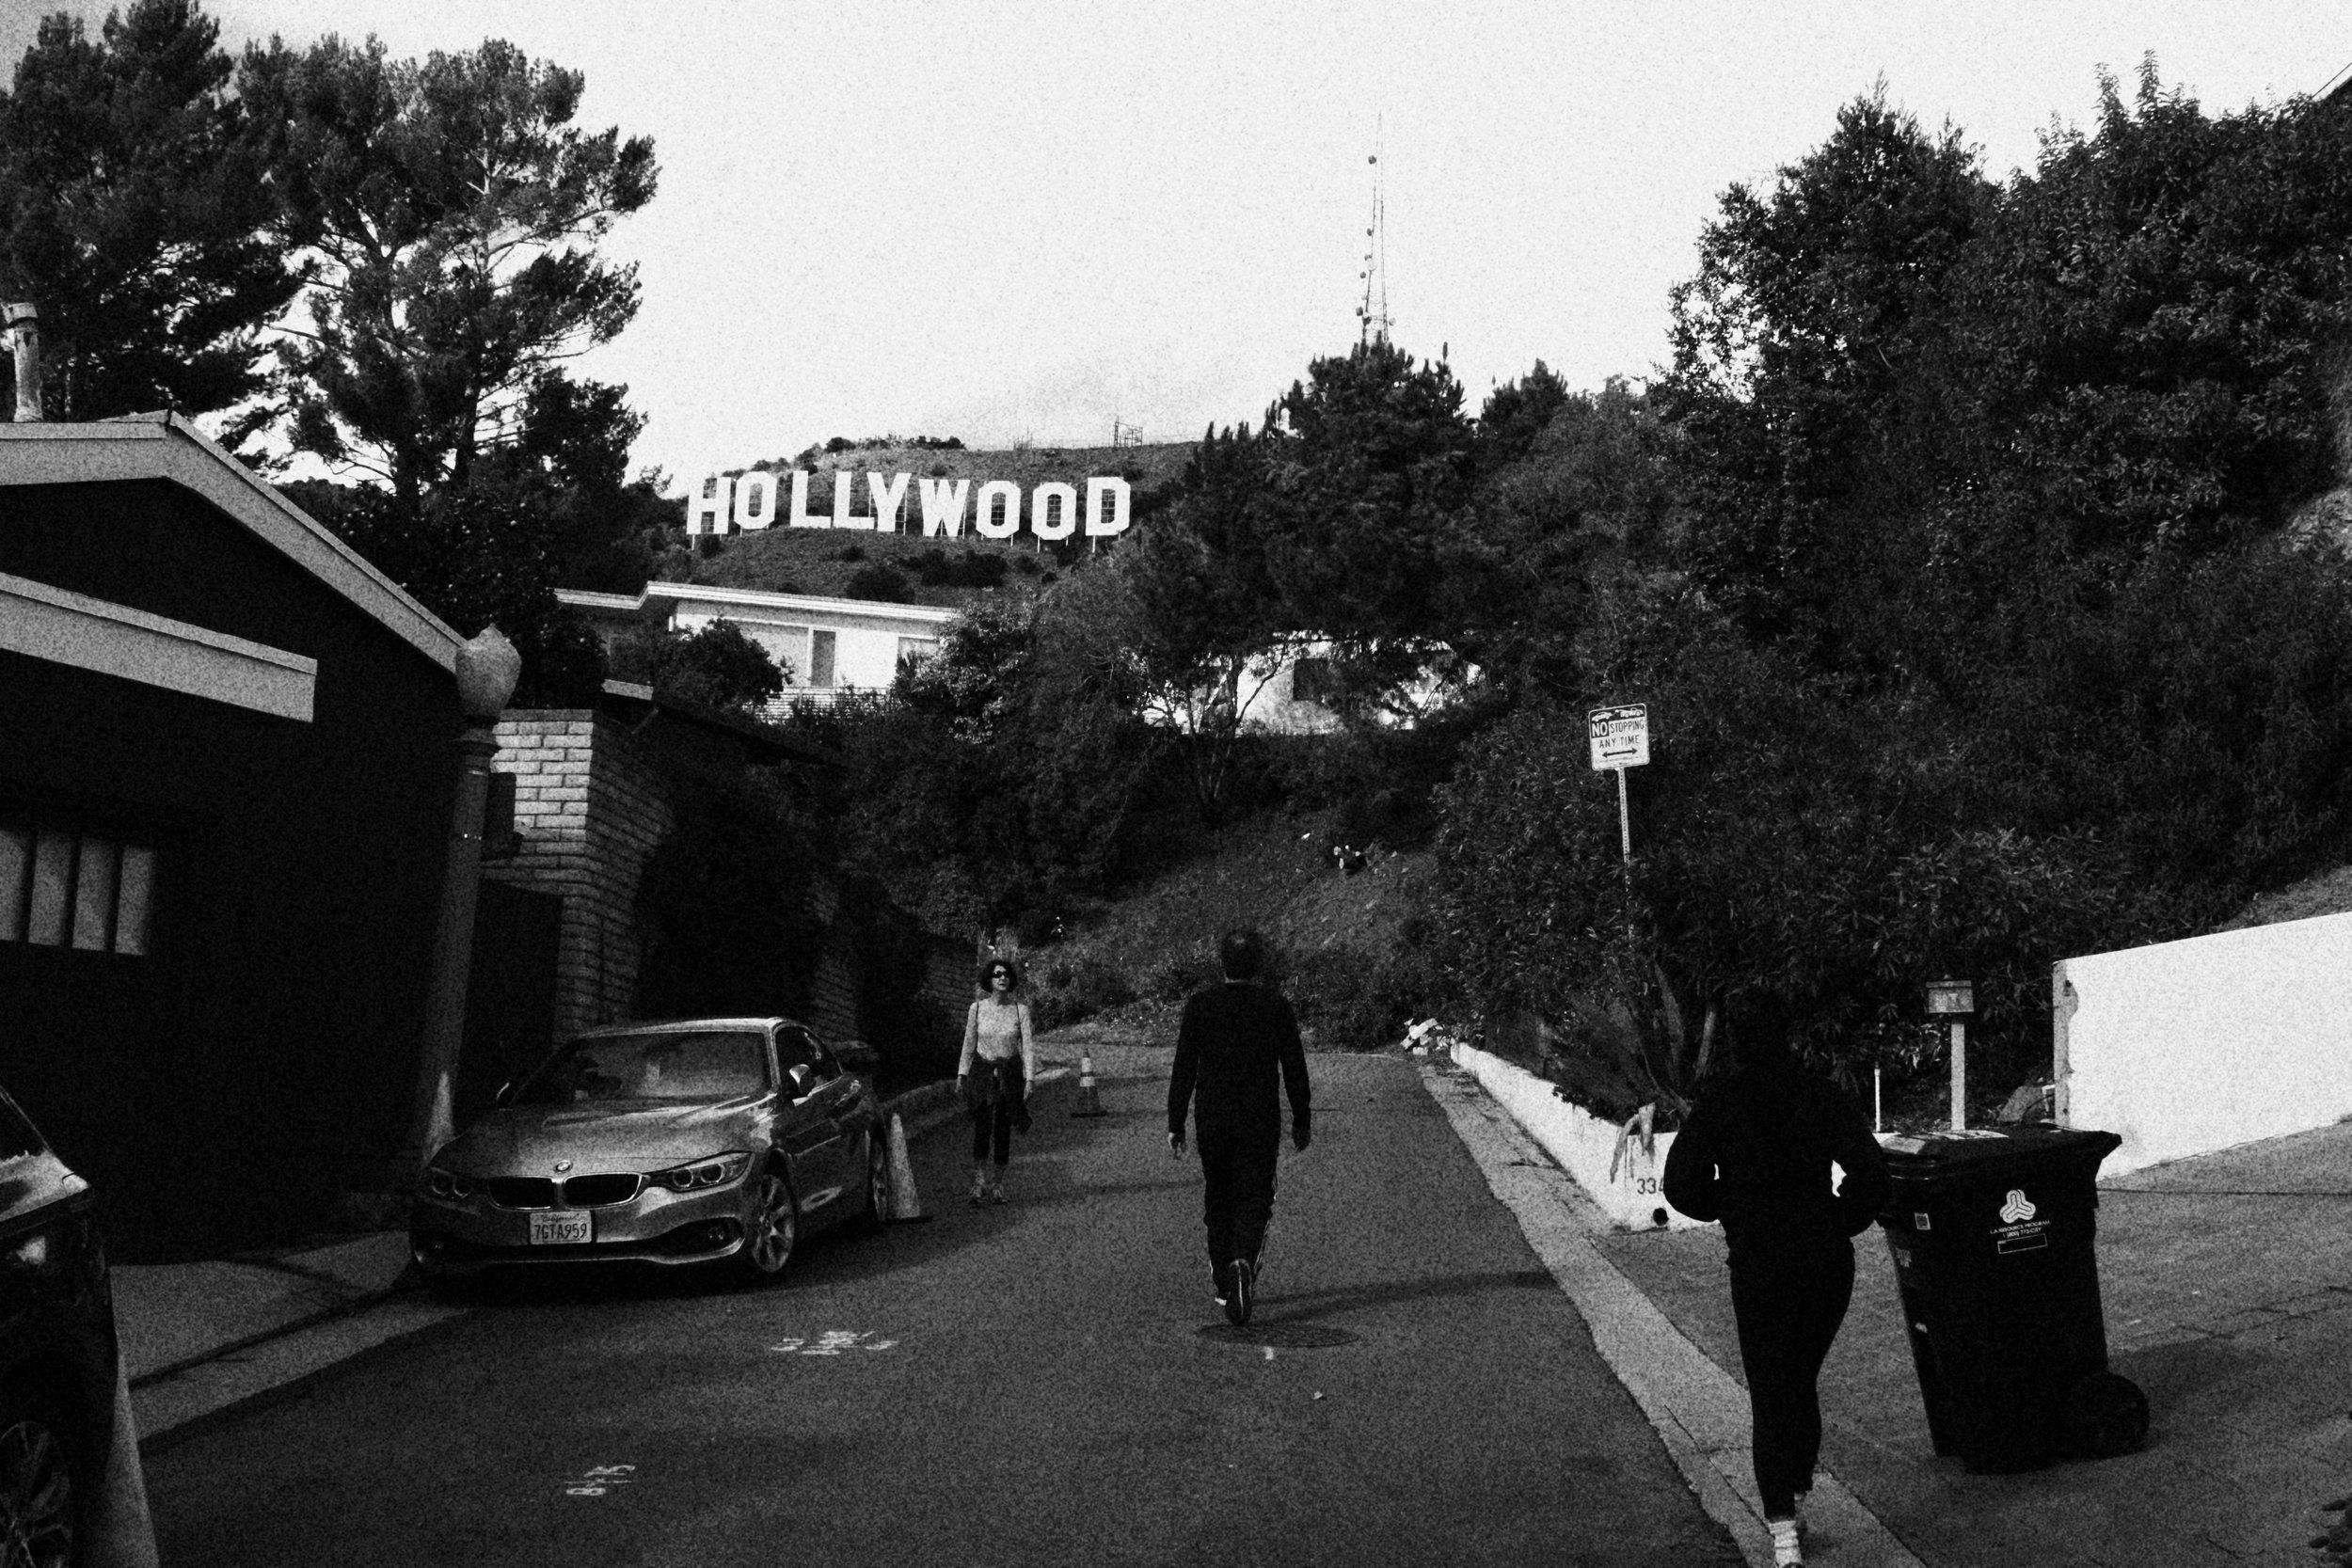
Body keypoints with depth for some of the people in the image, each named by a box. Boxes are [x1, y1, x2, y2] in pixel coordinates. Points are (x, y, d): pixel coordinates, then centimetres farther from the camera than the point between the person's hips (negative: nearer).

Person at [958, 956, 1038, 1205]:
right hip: (982, 1072, 0)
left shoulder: (1020, 1009, -6)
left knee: (1003, 1131, 2)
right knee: (982, 1127, -14)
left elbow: (1028, 1046, -6)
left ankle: (997, 1186, 15)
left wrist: (1030, 1079, -12)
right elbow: (969, 1044, 6)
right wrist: (961, 1075, 3)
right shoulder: (977, 1008, -4)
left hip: (1009, 1074, 0)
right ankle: (978, 1184, -9)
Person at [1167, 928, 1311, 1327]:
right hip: (1261, 1123, -1)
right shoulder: (1276, 1006, -2)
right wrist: (1302, 1121, 12)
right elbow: (1295, 1069, 2)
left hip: (1212, 1120, 1)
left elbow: (1183, 1070, -2)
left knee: (1217, 1201, 15)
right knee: (1253, 1199, 2)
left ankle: (1223, 1284, 21)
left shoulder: (1199, 1004, -1)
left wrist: (1175, 1124, 2)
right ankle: (1243, 1262, -24)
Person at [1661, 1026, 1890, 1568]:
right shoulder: (1821, 1096, 2)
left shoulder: (1718, 1102, -2)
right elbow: (1871, 1173, -3)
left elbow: (1683, 1187, -6)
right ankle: (1794, 1496, 23)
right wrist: (1835, 1226, 8)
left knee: (1769, 1394, 2)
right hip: (1828, 1260, 3)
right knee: (1802, 1384, 18)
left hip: (1759, 1264, -2)